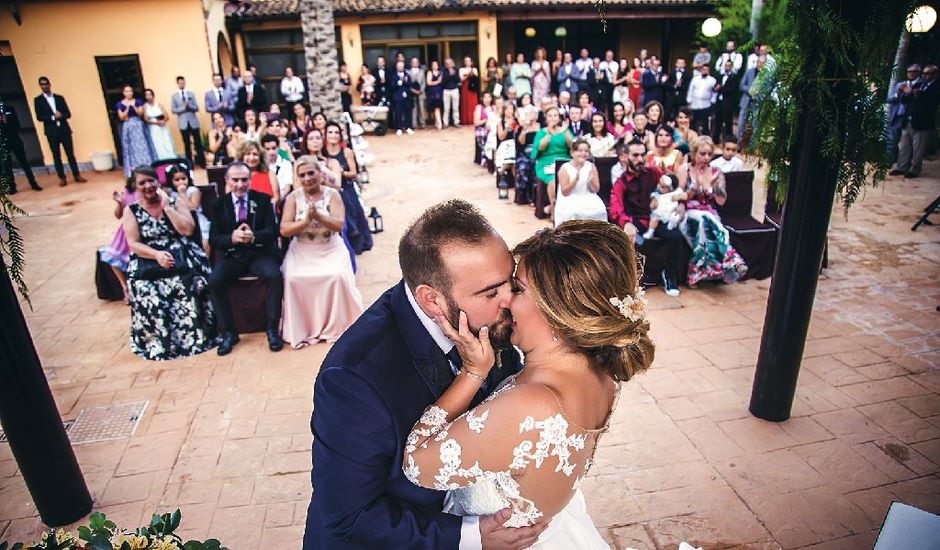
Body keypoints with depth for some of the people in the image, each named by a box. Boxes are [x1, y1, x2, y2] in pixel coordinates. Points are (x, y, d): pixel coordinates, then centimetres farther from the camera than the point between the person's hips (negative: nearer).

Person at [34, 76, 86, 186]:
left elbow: (68, 114, 6)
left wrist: (60, 115, -14)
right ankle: (62, 178, 6)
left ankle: (77, 175, 6)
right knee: (56, 156, 2)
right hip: (51, 131, -1)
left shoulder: (59, 98, 11)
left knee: (70, 153, 1)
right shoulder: (38, 100, 4)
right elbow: (39, 117, -4)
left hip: (64, 129, 1)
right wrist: (53, 117, -16)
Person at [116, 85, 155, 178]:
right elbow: (121, 117, -5)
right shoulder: (120, 104, 3)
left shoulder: (138, 101, 6)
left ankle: (146, 167, 3)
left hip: (138, 126, 0)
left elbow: (141, 114, -2)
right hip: (127, 128, 0)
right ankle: (134, 170, 3)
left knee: (142, 146, -2)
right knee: (131, 148, 0)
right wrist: (127, 107, -13)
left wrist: (134, 106, -16)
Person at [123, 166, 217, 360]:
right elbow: (133, 244, -2)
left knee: (187, 284, -30)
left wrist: (166, 207, -7)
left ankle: (192, 335, -14)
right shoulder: (131, 210, 6)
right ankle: (157, 342, -10)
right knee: (146, 291, -28)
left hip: (180, 256, 0)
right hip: (148, 260, 1)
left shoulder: (174, 202, 8)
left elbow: (188, 229, -6)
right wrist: (157, 254, -20)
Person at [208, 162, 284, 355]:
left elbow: (272, 231, -4)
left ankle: (272, 329, -17)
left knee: (274, 275, -31)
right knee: (214, 281, -26)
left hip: (260, 253, -1)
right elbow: (214, 239, 1)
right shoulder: (218, 204, 8)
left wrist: (253, 236, -26)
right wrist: (232, 237, -22)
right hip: (231, 256, 1)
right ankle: (228, 333, -10)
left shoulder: (263, 200, 5)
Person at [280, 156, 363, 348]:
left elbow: (338, 225, -14)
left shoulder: (332, 194, -2)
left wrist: (318, 215, -29)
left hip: (330, 249, -1)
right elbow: (284, 229, -8)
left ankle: (340, 325, -7)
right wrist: (306, 221, -24)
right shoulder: (293, 197, 1)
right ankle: (301, 329, -9)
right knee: (293, 279, -24)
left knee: (338, 276, -27)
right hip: (302, 251, 1)